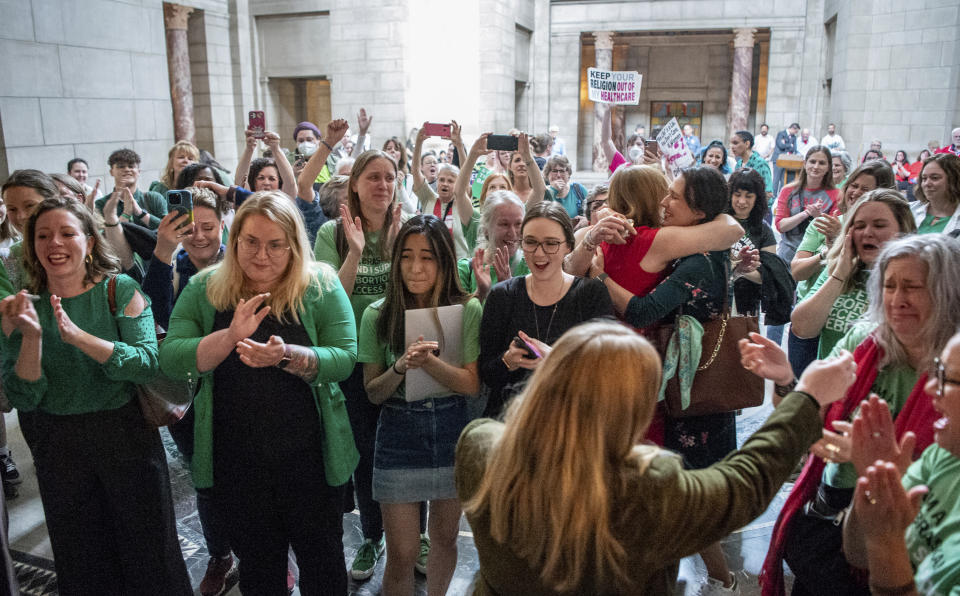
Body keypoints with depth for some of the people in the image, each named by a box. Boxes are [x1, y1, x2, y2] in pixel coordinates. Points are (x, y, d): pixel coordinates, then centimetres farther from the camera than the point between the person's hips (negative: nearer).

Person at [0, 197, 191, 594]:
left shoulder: (120, 290, -10)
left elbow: (148, 364, -22)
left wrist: (77, 336, -32)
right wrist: (32, 335, -24)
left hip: (126, 437, -2)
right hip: (57, 447, 3)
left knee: (148, 551, 12)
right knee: (82, 561, 20)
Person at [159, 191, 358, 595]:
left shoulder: (321, 285, -7)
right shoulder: (204, 289, 0)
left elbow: (345, 357, -12)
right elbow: (171, 359, -10)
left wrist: (287, 356, -29)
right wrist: (231, 335, -25)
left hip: (307, 454, -1)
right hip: (235, 459, 2)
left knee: (322, 561, 15)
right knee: (257, 563, 21)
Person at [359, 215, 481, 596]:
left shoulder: (468, 310, -9)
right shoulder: (378, 315, -6)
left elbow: (473, 386, -11)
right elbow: (373, 392, -2)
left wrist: (430, 361, -27)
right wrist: (401, 367, -23)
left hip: (451, 433, 1)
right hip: (399, 437, -1)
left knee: (445, 537, 20)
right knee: (402, 553, 4)